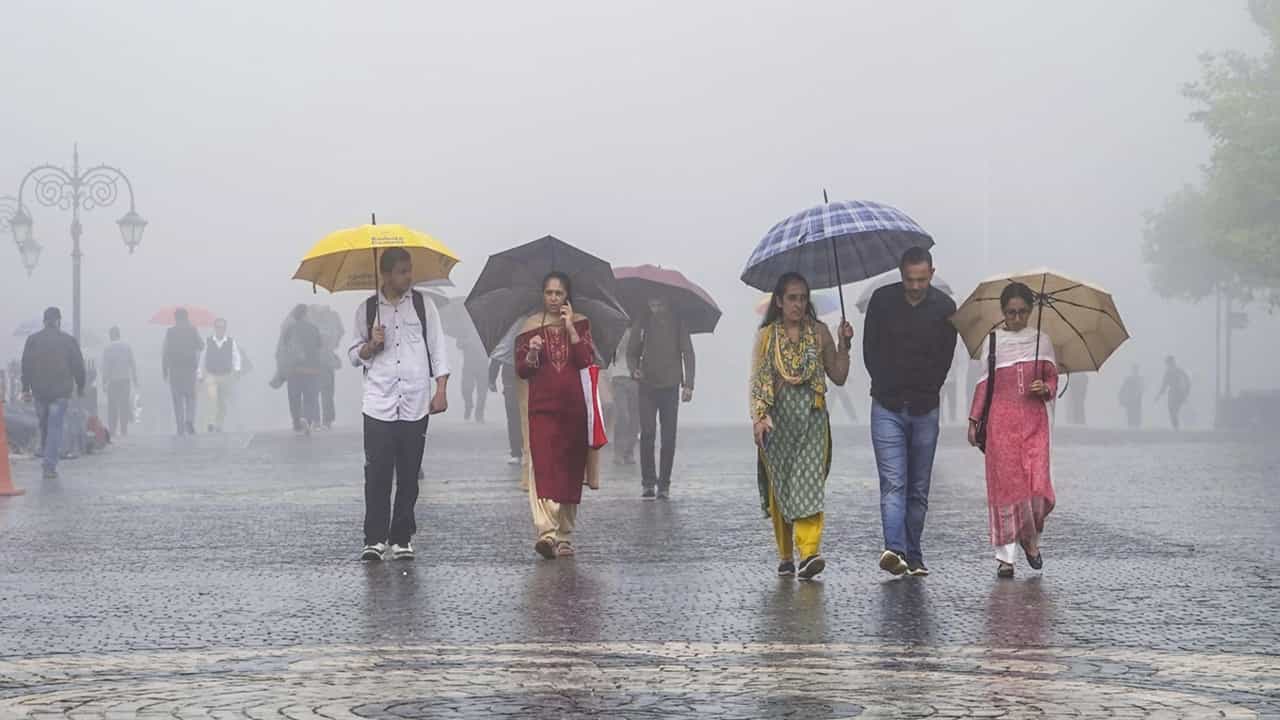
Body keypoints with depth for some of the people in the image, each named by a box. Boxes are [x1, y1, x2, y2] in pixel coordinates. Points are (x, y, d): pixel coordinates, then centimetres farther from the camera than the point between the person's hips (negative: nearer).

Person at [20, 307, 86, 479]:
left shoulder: (33, 340, 3)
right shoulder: (68, 340, -2)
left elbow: (26, 366, 3)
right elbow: (78, 366, 0)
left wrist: (26, 389, 7)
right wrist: (80, 387, 11)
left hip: (39, 392, 2)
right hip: (61, 392, -2)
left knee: (44, 426, 16)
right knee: (56, 427, -3)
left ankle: (49, 463, 25)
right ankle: (50, 466, -10)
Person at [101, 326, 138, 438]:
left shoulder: (108, 349, -6)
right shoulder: (127, 346, 2)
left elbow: (105, 366, -7)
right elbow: (133, 364, 2)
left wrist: (104, 381, -2)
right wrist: (135, 379, 7)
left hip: (113, 380, -2)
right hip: (125, 379, 2)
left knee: (112, 405, 4)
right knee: (124, 404, 6)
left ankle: (112, 429, 0)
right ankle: (124, 430, 3)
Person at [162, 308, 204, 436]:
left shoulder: (170, 332, -2)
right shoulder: (192, 330, -2)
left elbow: (166, 351, -4)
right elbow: (201, 346, 5)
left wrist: (164, 369, 2)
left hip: (175, 368, 0)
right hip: (190, 367, 0)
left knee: (177, 399, 5)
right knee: (190, 397, 9)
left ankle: (180, 428, 0)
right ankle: (190, 420, -15)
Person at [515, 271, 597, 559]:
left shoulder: (580, 323, 7)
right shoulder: (531, 327, 5)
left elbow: (585, 360, -7)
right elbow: (521, 370, 5)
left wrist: (570, 328, -12)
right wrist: (531, 353, -14)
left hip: (573, 406, 2)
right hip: (542, 406, -2)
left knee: (571, 470, 5)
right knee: (544, 466, -16)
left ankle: (564, 536, 15)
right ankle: (547, 532, -26)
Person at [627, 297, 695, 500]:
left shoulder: (677, 324, 3)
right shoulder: (642, 324, 6)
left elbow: (687, 353, 5)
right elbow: (632, 351, 13)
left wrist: (688, 384, -2)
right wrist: (634, 369, -8)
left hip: (670, 386, 0)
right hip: (647, 386, 0)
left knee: (668, 437, 1)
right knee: (647, 434, -8)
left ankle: (664, 484, 6)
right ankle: (648, 482, -3)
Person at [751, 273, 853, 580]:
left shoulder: (819, 332, 9)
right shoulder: (766, 335, 7)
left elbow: (839, 376, 10)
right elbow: (757, 380, 3)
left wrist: (844, 344, -3)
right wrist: (759, 417, -10)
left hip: (812, 419, -1)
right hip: (778, 420, 1)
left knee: (809, 483, -14)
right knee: (780, 487, 3)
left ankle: (809, 553, -23)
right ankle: (785, 555, 15)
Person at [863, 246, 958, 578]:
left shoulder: (944, 307, 2)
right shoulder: (882, 300, 0)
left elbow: (944, 358, 7)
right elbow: (870, 351, 6)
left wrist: (924, 394, 4)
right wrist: (889, 390, 4)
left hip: (925, 410, 1)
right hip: (888, 407, -1)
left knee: (919, 489, 4)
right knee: (893, 483, -13)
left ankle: (913, 558, 10)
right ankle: (894, 550, -24)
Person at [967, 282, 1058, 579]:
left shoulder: (1042, 340, 10)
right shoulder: (993, 341, 7)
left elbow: (1053, 378, 14)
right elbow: (984, 383, 10)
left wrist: (1045, 389, -9)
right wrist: (974, 420, 6)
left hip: (1034, 420, 1)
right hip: (1001, 420, -1)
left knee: (1037, 484, -10)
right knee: (1005, 484, -5)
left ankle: (1030, 538, 19)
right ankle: (1005, 555, 1)